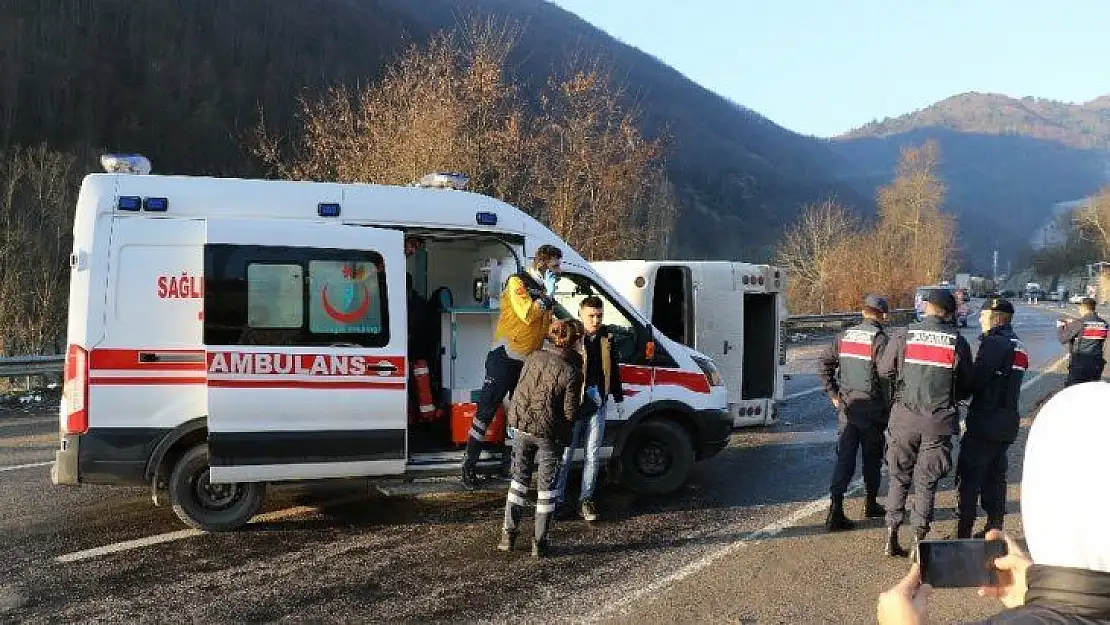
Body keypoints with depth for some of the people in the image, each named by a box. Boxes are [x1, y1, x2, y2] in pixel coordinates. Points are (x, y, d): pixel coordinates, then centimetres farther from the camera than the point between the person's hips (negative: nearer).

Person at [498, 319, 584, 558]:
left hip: (521, 428, 4)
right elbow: (570, 412, -12)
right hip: (548, 434, -4)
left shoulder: (534, 357, 0)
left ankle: (508, 534, 19)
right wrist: (564, 435, 6)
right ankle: (539, 543, 12)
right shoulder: (571, 372, -15)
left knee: (519, 479, 18)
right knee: (546, 486, 8)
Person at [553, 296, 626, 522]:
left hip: (597, 406, 4)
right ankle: (557, 499, 12)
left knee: (593, 455, 8)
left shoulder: (607, 339, 8)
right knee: (565, 454, 2)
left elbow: (613, 371, 18)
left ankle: (586, 500, 18)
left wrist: (618, 398, 20)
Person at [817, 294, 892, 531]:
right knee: (872, 458, 14)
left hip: (846, 407, 4)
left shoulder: (845, 336, 7)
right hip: (870, 409, -4)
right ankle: (871, 505, 28)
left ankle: (836, 510, -7)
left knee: (844, 458, 2)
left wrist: (833, 394, 8)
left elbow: (824, 361, 6)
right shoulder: (880, 339, -11)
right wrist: (888, 409, -6)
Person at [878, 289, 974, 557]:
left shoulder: (904, 336, -4)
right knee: (927, 482, 8)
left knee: (899, 478, 12)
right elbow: (967, 384, 5)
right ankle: (919, 539, 10)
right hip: (939, 422, 0)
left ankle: (892, 537, 12)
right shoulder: (957, 341, -2)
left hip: (905, 418, 0)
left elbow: (884, 370, 5)